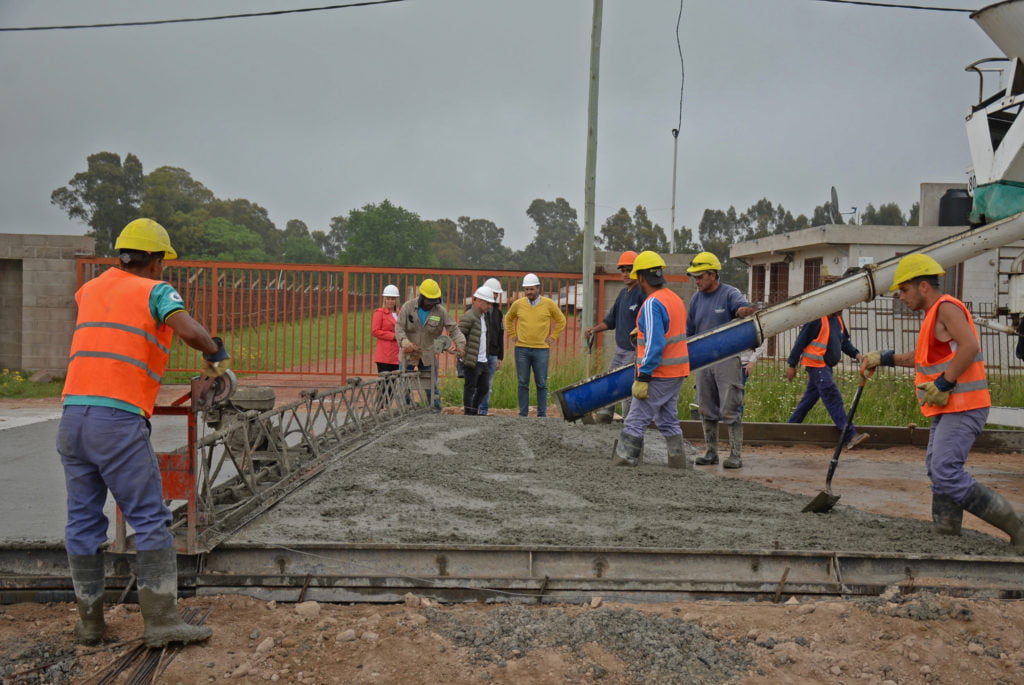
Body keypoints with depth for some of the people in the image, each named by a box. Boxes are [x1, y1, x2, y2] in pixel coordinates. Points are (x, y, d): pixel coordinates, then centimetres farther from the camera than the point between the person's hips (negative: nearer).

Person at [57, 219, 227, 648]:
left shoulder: (91, 289, 20)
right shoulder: (155, 291, 1)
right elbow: (189, 331, -17)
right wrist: (216, 354, 2)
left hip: (72, 415, 7)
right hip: (120, 420, -6)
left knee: (83, 521, 12)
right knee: (150, 521, -2)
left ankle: (89, 621, 19)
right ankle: (161, 621, -4)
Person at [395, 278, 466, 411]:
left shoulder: (441, 311, -5)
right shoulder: (408, 307, -7)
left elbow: (453, 329, -3)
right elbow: (399, 327, -11)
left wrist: (460, 344, -22)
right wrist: (405, 342, -29)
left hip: (428, 356, 0)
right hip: (409, 354, 0)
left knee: (432, 387, 5)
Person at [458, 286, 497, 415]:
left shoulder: (483, 315, 16)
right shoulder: (468, 317, -13)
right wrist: (462, 354, -15)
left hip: (483, 361, 9)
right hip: (472, 362, -9)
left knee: (484, 388, 13)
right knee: (470, 389, 0)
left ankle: (474, 411, 26)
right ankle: (468, 414, 8)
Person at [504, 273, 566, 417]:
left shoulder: (549, 304, 0)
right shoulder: (518, 304, 4)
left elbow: (561, 321, 12)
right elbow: (508, 319, 21)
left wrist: (552, 337, 5)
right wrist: (512, 335, 12)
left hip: (541, 350, -1)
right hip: (521, 349, 1)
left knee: (541, 384, 2)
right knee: (523, 384, 4)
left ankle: (542, 414, 9)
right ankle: (523, 414, 10)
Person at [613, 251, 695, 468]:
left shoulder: (652, 304, -17)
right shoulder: (676, 299, 12)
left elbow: (654, 345, -22)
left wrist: (643, 378, -20)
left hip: (658, 375, -9)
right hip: (677, 374, 9)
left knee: (635, 421, -3)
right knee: (668, 421, 16)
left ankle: (623, 462, 0)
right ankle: (680, 463, 18)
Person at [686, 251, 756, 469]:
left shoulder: (729, 294, -6)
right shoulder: (697, 298, 11)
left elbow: (743, 305, -29)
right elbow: (689, 330, 18)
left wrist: (744, 309, -52)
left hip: (727, 360, -6)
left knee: (730, 410, -5)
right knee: (707, 410, 11)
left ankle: (736, 455, 0)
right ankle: (710, 452, 20)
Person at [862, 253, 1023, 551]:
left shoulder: (947, 307, -12)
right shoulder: (935, 314, 21)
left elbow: (969, 347, -27)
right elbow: (924, 358, 32)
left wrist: (942, 384, -25)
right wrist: (885, 358, 26)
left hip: (962, 407, -11)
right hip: (948, 408, 11)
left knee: (947, 473, -17)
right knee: (938, 469, 13)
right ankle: (947, 531, 20)